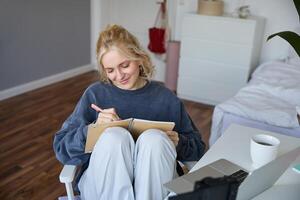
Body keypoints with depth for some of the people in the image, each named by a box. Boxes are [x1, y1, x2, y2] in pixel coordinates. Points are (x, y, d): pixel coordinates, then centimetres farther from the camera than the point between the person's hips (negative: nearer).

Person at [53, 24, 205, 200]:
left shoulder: (166, 98, 6)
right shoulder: (95, 94, 4)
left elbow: (198, 148, 12)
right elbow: (61, 148, 0)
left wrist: (179, 143, -11)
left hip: (153, 186, 1)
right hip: (101, 185, 0)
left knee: (154, 138, -28)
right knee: (115, 136, -29)